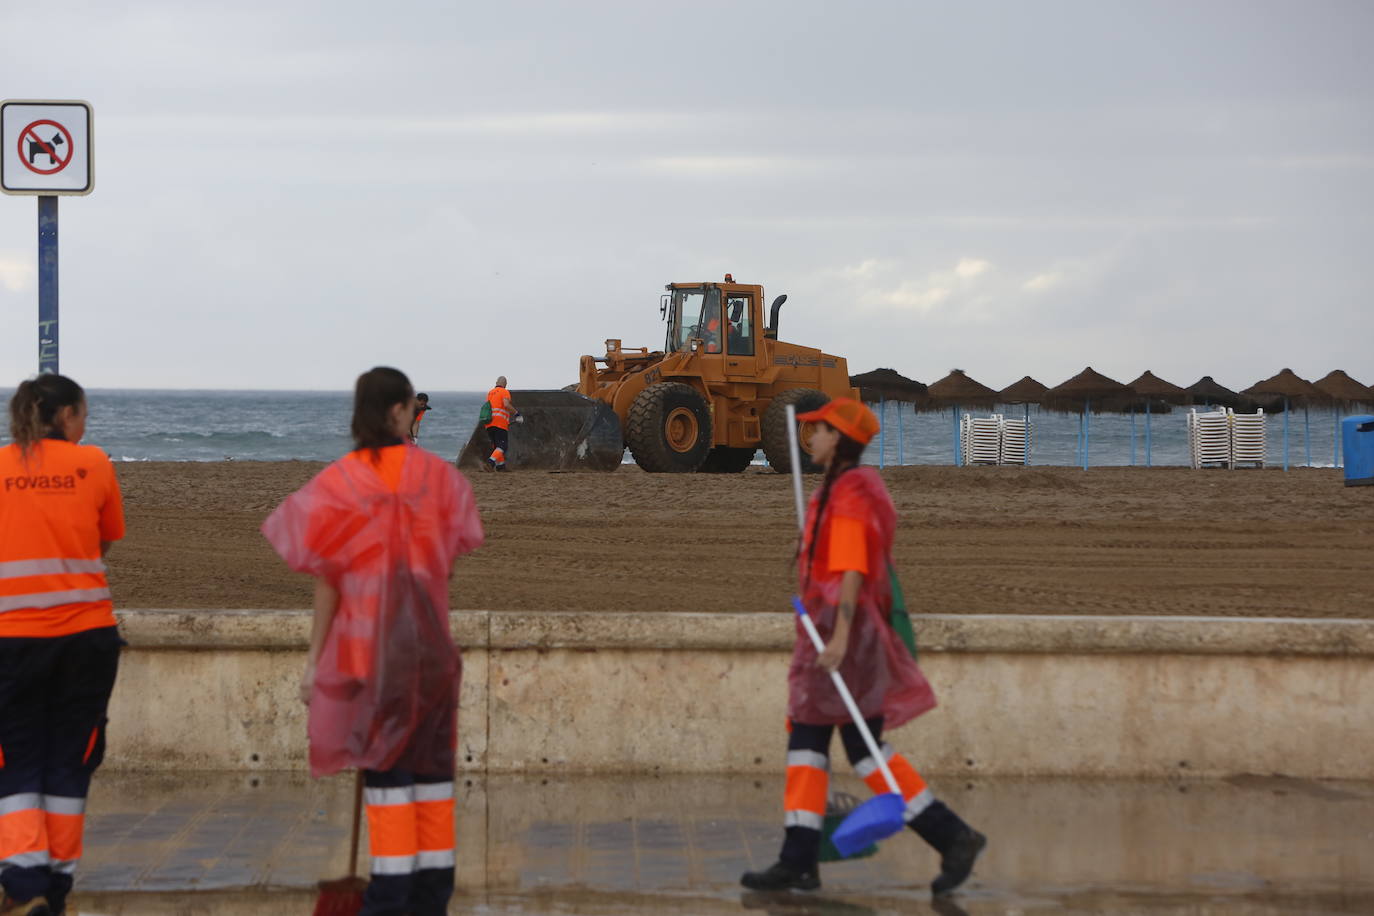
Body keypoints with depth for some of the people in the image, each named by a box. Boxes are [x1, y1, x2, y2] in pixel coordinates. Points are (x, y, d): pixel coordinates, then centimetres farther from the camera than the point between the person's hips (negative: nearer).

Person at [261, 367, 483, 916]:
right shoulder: (436, 475, 0)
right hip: (428, 642, 2)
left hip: (365, 640, -2)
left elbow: (326, 581, -6)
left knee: (384, 763, 1)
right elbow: (451, 555, 4)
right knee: (432, 760, 10)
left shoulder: (338, 483, -7)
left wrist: (314, 662, 0)